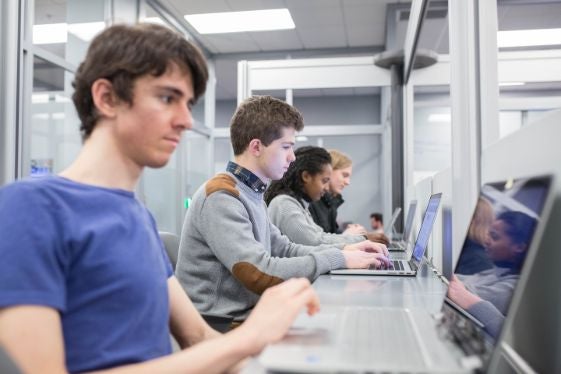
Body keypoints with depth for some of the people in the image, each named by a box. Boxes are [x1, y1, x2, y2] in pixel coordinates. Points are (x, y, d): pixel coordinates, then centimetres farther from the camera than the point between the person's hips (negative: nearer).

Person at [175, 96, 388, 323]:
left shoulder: (251, 193, 11)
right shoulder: (221, 197, -19)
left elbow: (283, 249, 15)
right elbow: (262, 275, -25)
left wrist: (342, 251, 1)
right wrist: (337, 259, -17)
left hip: (245, 315, 8)